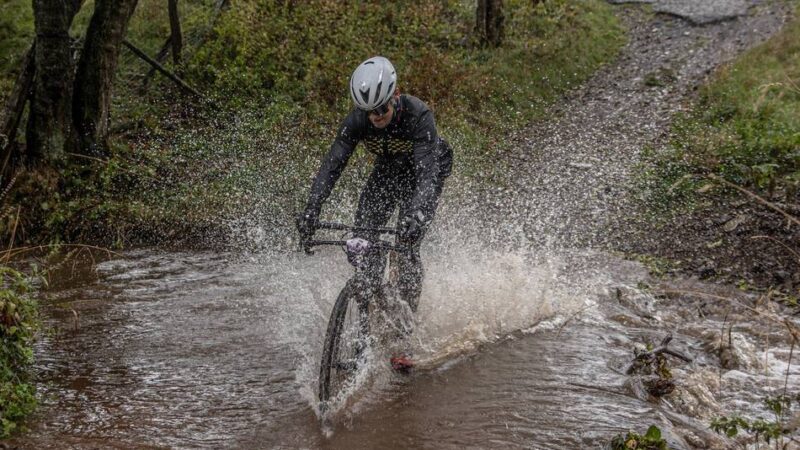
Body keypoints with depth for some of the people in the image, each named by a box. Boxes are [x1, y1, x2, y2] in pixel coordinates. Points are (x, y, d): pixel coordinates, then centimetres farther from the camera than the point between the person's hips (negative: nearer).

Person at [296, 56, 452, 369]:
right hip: (388, 172, 4)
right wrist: (311, 209, -45)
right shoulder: (357, 120, -25)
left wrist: (416, 214, -62)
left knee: (406, 248, -18)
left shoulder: (418, 116, -37)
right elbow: (332, 164, -31)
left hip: (426, 174, -4)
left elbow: (428, 171, -46)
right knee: (361, 241, -12)